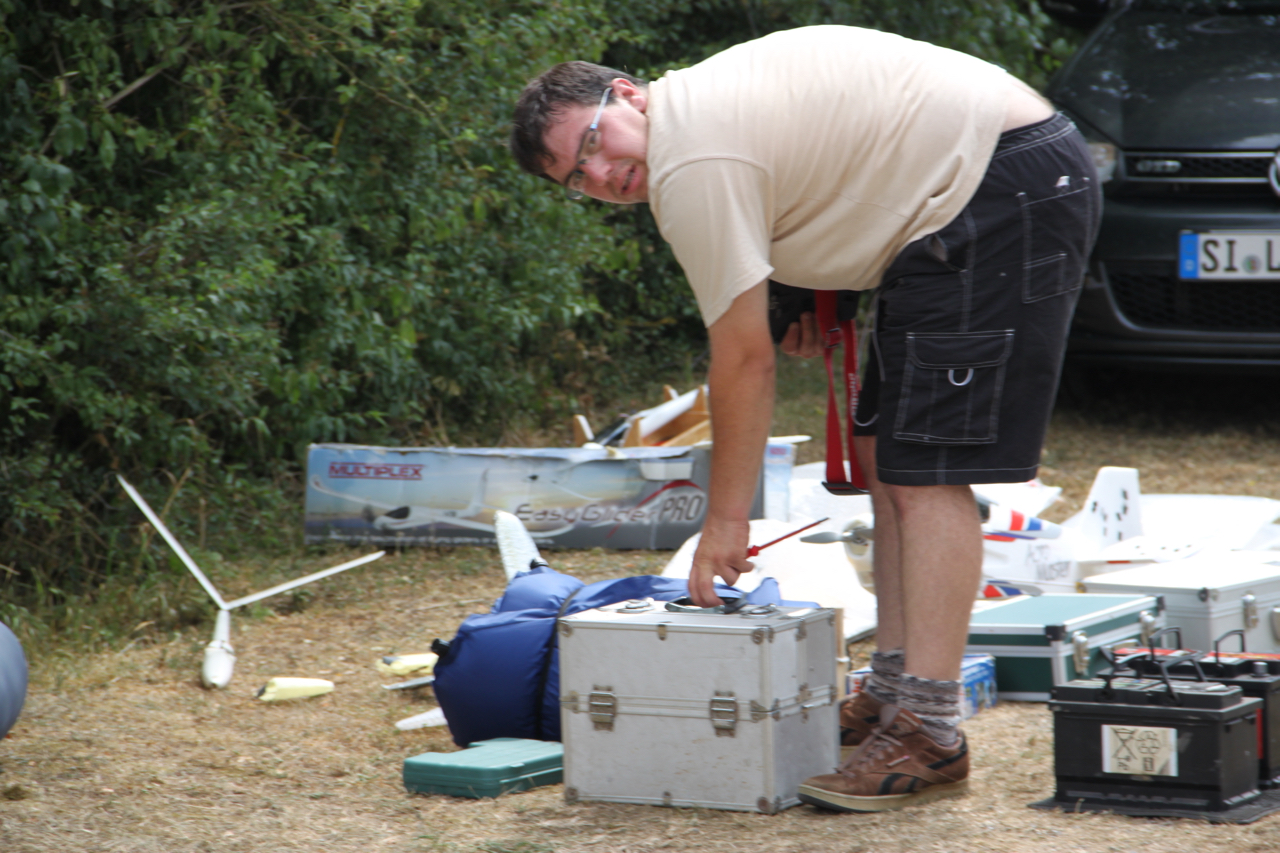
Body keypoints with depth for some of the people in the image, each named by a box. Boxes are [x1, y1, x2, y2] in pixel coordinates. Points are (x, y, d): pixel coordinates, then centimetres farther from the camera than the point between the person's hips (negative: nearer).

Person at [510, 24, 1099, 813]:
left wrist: (726, 520, -5)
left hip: (1010, 193, -11)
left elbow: (746, 359, -12)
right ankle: (893, 696, 15)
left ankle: (930, 737, -16)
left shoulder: (695, 165, -16)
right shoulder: (707, 100, 14)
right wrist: (829, 298, 15)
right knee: (888, 452, 12)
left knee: (924, 472, -13)